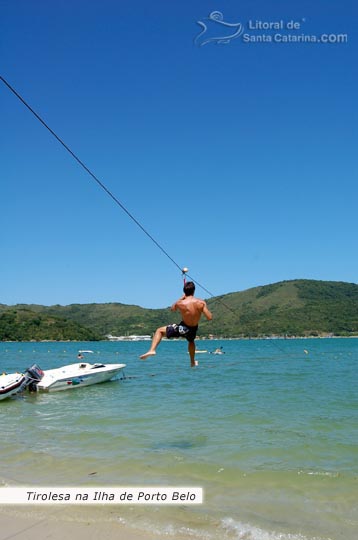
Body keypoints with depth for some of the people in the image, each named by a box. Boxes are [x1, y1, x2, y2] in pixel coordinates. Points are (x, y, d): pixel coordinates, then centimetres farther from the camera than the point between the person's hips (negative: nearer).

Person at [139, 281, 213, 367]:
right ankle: (192, 362, 54)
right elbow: (209, 318, -14)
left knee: (159, 330, 13)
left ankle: (152, 350, -7)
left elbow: (173, 309, 5)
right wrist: (204, 307, 2)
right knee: (191, 341, 40)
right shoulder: (201, 303, -18)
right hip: (193, 329, 3)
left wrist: (181, 298, 9)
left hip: (182, 328, -3)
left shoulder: (180, 303, -20)